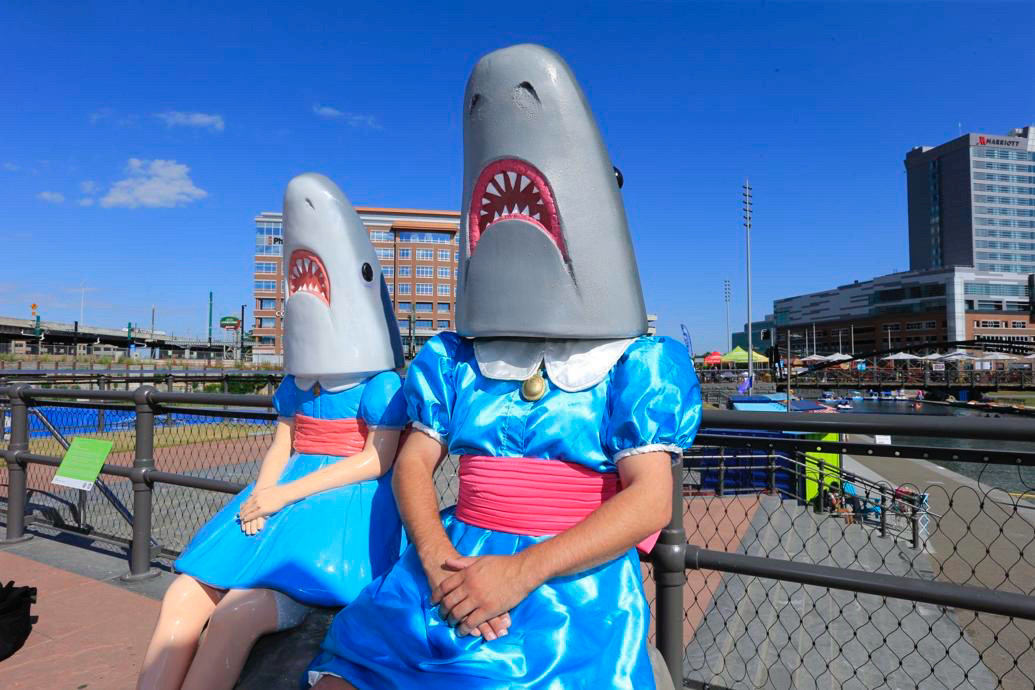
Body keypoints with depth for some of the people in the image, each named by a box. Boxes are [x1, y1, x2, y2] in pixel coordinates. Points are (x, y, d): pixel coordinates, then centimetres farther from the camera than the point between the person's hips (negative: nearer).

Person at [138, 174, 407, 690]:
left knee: (236, 614, -24)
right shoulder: (294, 384, 16)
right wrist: (260, 498, -7)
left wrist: (285, 495, -14)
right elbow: (281, 447, 15)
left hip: (343, 505, -7)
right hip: (284, 494, 8)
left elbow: (377, 459, -13)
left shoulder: (380, 381, -7)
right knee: (183, 598, -9)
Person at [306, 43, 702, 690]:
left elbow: (650, 501, -9)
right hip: (456, 560, 3)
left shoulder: (633, 367, -1)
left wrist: (524, 571, -20)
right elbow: (414, 464, 6)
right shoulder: (452, 359, 10)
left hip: (575, 582, -2)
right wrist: (436, 556, -14)